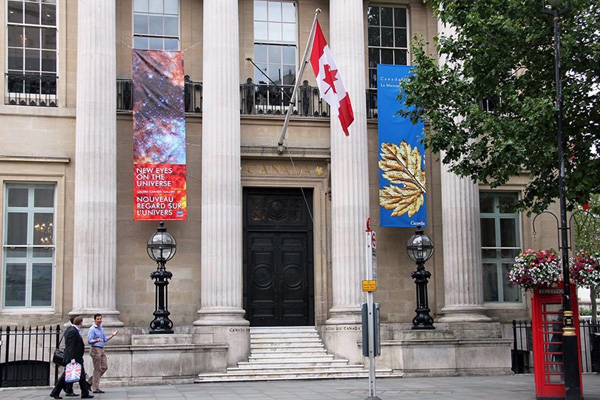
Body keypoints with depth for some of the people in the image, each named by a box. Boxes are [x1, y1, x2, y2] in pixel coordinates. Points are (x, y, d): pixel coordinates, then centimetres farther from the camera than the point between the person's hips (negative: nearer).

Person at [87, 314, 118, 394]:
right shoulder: (92, 329, -9)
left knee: (104, 367, 6)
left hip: (101, 349, 8)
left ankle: (90, 382, 16)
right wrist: (96, 340, -34)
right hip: (95, 349, -8)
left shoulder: (102, 329, 17)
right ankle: (95, 388, -1)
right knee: (97, 369, -6)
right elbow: (89, 341, -16)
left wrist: (112, 335, 14)